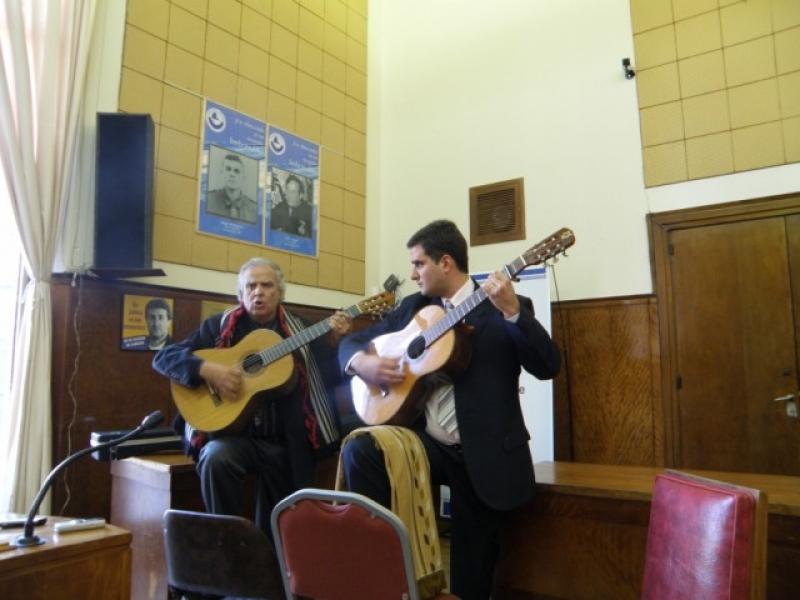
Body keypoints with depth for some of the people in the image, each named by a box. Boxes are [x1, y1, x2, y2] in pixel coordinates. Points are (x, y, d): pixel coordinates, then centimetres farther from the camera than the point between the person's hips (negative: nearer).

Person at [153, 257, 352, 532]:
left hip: (285, 441, 2)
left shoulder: (299, 330, 7)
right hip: (233, 433, -1)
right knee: (215, 459, -33)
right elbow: (163, 357, -2)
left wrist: (332, 342, -15)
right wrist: (207, 369, -18)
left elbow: (327, 380, 1)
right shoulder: (219, 326, 4)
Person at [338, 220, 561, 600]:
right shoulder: (413, 307, 11)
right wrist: (362, 362, -9)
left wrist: (512, 311, -27)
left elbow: (547, 367, -14)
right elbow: (352, 341, 14)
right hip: (424, 442, 4)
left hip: (484, 454, -3)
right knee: (358, 450, -23)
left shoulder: (504, 308, -3)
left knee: (472, 567, 5)